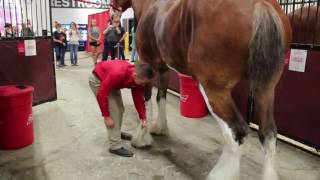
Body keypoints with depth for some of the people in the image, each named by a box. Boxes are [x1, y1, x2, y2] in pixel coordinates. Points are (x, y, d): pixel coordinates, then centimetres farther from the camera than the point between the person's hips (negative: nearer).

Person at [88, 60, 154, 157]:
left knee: (120, 109, 11)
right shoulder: (117, 74, -42)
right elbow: (101, 94, -33)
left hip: (111, 81, 7)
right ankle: (115, 146, -7)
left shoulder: (138, 78, -20)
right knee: (113, 111, -13)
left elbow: (138, 98, -8)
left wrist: (143, 118, -11)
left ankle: (116, 133, 36)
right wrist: (106, 116, -28)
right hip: (98, 80, -7)